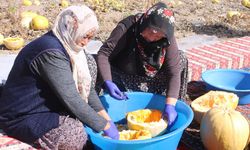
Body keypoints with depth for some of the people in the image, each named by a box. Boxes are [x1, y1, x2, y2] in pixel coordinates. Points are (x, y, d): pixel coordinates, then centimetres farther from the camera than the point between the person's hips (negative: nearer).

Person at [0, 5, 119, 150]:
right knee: (76, 137, -35)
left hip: (48, 104, 9)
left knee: (89, 62, -2)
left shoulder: (67, 45, 0)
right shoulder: (51, 52, -28)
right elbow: (71, 99, -29)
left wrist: (105, 116, -3)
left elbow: (86, 85, 3)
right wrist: (105, 126, -22)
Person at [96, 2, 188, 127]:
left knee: (179, 59, -13)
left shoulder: (167, 39, -20)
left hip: (149, 82, 3)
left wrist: (170, 105, -33)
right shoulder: (126, 28, -27)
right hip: (121, 79, -2)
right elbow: (103, 55, -25)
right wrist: (108, 83, -39)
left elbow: (174, 72, -23)